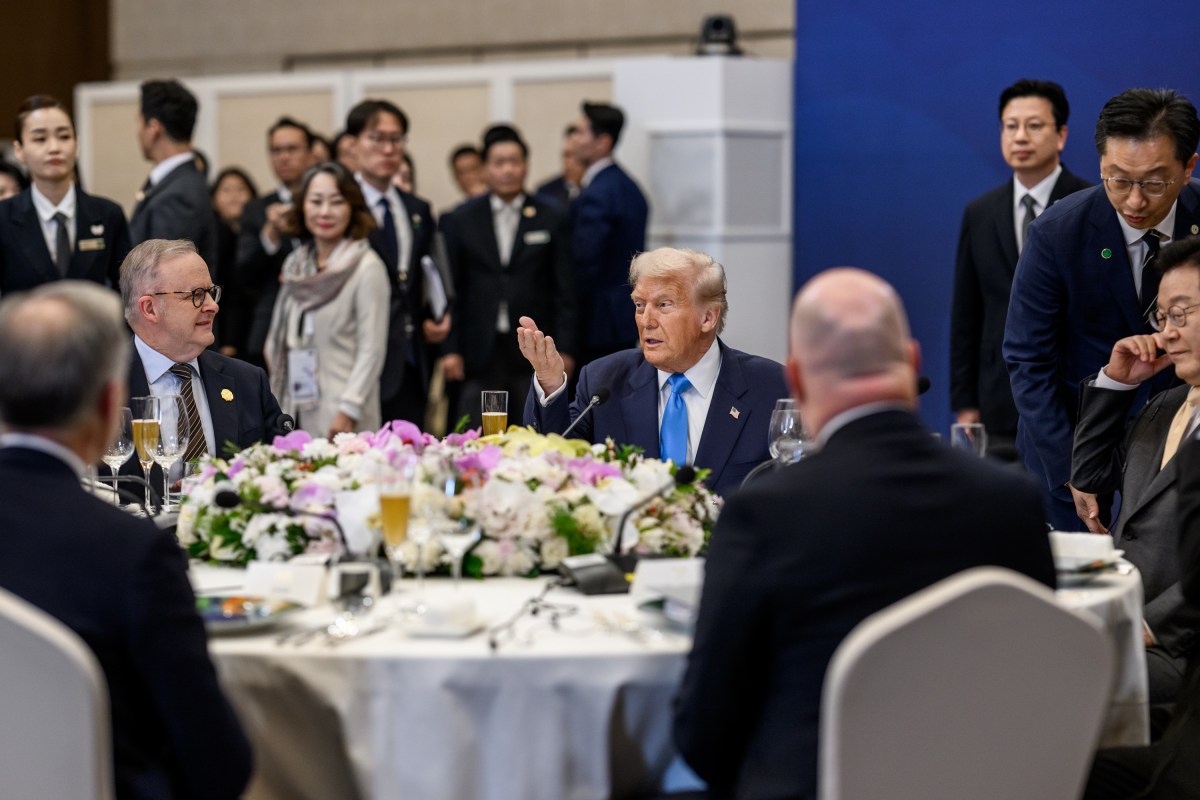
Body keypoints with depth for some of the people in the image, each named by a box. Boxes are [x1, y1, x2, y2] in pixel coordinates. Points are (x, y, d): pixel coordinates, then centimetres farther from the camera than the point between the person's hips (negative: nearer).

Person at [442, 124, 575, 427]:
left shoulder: (551, 219, 6)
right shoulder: (463, 219, 8)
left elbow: (564, 291, 4)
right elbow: (452, 287, 7)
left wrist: (563, 348, -2)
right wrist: (450, 348, 0)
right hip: (480, 352, 1)